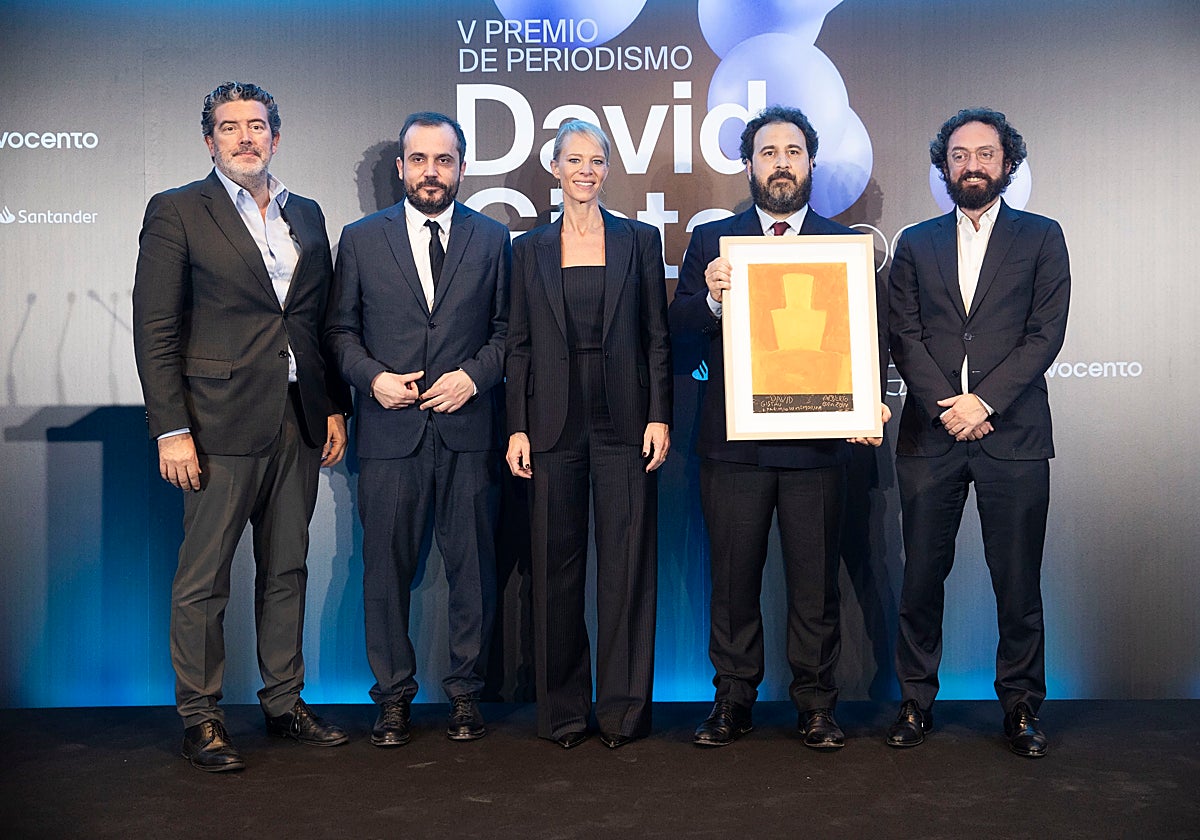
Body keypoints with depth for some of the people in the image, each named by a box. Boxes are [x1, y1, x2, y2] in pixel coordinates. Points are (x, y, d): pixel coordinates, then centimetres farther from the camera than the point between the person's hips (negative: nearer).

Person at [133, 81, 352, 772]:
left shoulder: (306, 215, 14)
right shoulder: (177, 212, -1)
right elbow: (156, 330, -6)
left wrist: (335, 408, 10)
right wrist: (172, 430, -12)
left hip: (300, 422, 5)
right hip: (222, 423, -5)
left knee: (287, 569, 12)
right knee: (204, 578, 2)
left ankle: (285, 700, 25)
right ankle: (201, 717, 15)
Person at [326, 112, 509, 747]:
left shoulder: (492, 239, 9)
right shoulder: (361, 239, 9)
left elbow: (508, 329, 8)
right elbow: (340, 330, 9)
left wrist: (473, 375, -8)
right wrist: (373, 378, -8)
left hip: (468, 430, 0)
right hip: (389, 430, 0)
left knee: (472, 569, 5)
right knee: (386, 569, 5)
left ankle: (465, 694, 20)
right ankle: (393, 696, 19)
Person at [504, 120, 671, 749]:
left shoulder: (640, 240, 7)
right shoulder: (531, 249, 10)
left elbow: (657, 336, 4)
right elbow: (519, 344, 7)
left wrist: (660, 415, -4)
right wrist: (517, 427, 0)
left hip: (625, 420, -1)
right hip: (556, 420, 1)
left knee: (627, 566, 1)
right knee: (557, 567, 4)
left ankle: (622, 708, 12)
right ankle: (563, 709, 16)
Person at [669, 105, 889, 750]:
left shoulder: (844, 242, 9)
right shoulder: (711, 239, 9)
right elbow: (678, 326, -1)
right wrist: (711, 299, -22)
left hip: (816, 438, 0)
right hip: (733, 438, 0)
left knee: (815, 581, 6)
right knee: (732, 579, 8)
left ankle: (816, 703, 20)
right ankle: (733, 700, 21)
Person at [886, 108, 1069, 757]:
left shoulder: (1041, 237, 9)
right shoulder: (916, 244, 14)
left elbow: (1046, 332, -1)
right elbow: (904, 336, 5)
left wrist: (983, 400, -12)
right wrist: (945, 406, -9)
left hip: (1013, 434, -1)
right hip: (929, 434, 2)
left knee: (1018, 584, 3)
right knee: (921, 579, 5)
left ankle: (1021, 708, 16)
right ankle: (916, 702, 18)